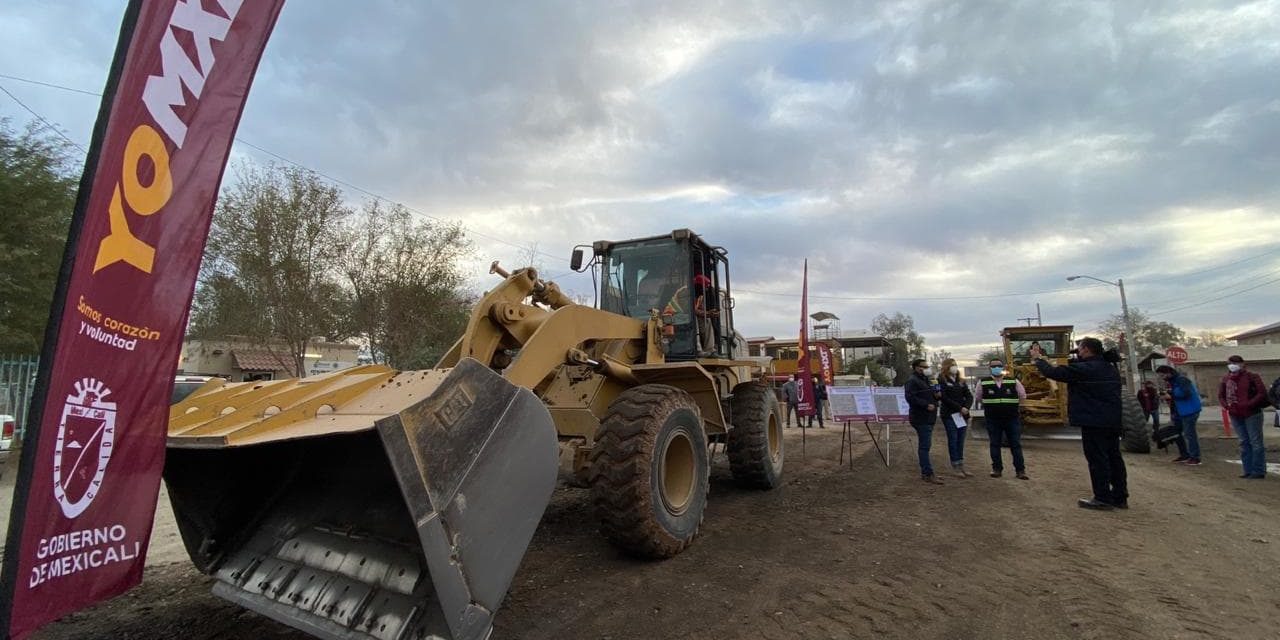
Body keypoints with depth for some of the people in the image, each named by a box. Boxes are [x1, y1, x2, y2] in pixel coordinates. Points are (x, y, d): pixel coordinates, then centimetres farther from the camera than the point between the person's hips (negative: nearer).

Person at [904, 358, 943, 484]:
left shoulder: (926, 380, 19)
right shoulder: (912, 381, -13)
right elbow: (910, 397, -23)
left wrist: (937, 395, 8)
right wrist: (926, 405, -23)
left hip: (929, 418, 10)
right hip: (921, 418, -10)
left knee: (924, 445, 14)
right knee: (924, 446, -9)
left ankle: (924, 472, 20)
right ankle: (928, 474, -7)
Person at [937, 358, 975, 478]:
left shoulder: (961, 381, 15)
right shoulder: (942, 381, -3)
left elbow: (969, 396, 7)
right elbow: (944, 398, -12)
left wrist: (966, 407, -12)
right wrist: (959, 408, -16)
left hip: (963, 414, 5)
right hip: (949, 415, -5)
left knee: (961, 441, 8)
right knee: (953, 440, -2)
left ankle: (961, 466, 13)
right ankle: (956, 467, 2)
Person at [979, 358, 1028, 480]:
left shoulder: (1013, 382, -1)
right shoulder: (983, 383, -3)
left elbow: (1022, 396, 12)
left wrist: (1011, 406, 9)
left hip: (1012, 418, 0)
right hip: (993, 420, 0)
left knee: (1016, 445, 3)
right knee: (995, 445, 6)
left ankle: (1020, 470, 9)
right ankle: (997, 469, 15)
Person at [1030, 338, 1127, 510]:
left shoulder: (1084, 368, -15)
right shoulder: (1110, 368, 14)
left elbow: (1053, 372, -11)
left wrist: (1039, 359, 1)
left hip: (1094, 421, -9)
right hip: (1113, 421, 9)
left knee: (1097, 459, -5)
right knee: (1114, 458, 12)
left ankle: (1103, 498, -2)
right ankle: (1120, 497, 17)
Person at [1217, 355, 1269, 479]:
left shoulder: (1252, 377, -8)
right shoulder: (1225, 379, 7)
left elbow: (1262, 393, -12)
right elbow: (1221, 395, 15)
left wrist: (1249, 404, -20)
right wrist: (1226, 406, -2)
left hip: (1252, 414, -5)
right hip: (1235, 416, 5)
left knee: (1256, 442, -1)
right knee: (1244, 443, 11)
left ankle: (1259, 471, 5)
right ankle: (1248, 470, 17)